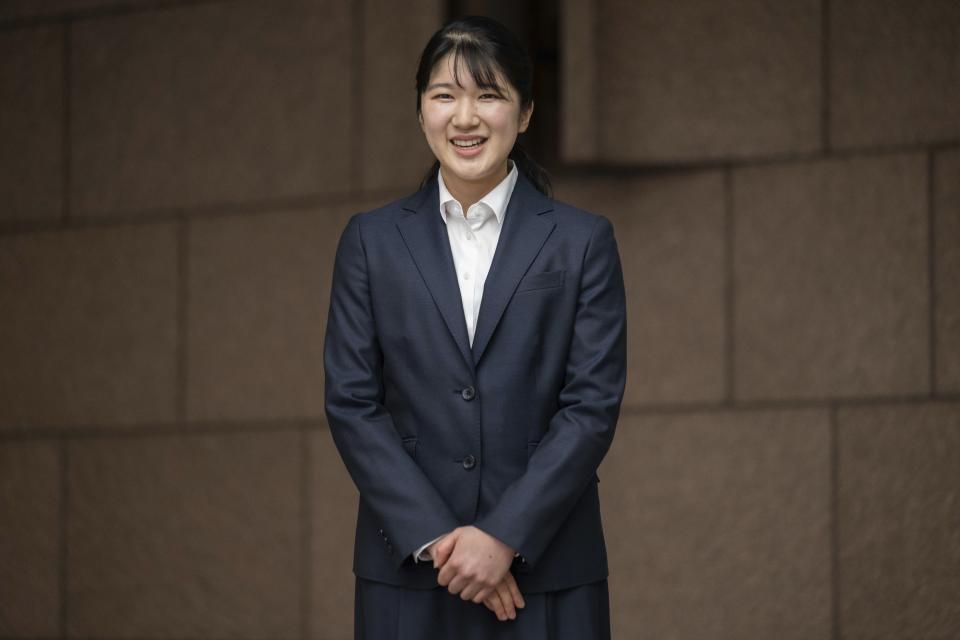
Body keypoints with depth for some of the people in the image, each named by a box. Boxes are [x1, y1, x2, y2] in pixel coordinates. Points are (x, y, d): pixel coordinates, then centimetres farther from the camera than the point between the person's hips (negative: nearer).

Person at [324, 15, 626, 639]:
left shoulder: (583, 240, 4)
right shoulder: (372, 239, 7)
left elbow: (594, 404, -3)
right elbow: (351, 401, 2)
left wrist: (504, 536, -12)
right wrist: (434, 537, -9)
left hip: (544, 570, -1)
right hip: (407, 570, 1)